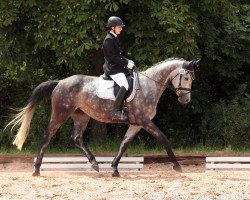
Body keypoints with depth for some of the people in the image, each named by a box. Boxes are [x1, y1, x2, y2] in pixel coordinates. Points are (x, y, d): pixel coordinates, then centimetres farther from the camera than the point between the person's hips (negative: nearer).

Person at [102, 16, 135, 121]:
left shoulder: (114, 39, 18)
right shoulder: (108, 40, -13)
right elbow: (113, 57, -18)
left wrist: (128, 61, 7)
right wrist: (126, 63, -14)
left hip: (117, 68, 11)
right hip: (112, 69, -11)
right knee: (124, 85, -26)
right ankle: (117, 112, -30)